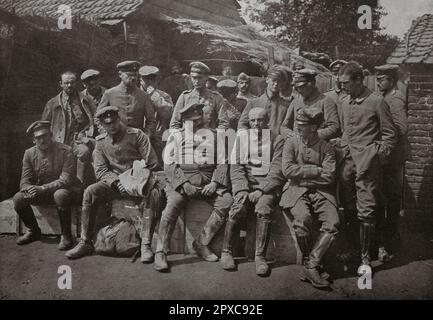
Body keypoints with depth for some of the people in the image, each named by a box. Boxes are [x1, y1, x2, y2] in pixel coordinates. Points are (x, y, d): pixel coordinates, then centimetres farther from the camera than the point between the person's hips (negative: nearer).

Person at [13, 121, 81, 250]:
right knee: (18, 198, -17)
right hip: (41, 195, 5)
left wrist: (42, 188, -32)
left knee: (60, 195, -38)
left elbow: (66, 180, -22)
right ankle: (33, 231, 10)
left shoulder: (65, 151, -15)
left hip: (64, 190, -5)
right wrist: (29, 189, -25)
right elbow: (24, 181, 0)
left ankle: (66, 235, -17)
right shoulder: (29, 154, 1)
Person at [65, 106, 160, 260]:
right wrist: (116, 182, -16)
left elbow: (151, 164, -6)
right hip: (114, 182, 3)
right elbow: (100, 171, 3)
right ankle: (85, 243, -13)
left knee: (153, 194, -35)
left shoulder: (137, 135, -3)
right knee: (90, 191, -22)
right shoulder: (101, 142, 9)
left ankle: (146, 245, -29)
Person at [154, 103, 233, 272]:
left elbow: (222, 163, 11)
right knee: (172, 205, -30)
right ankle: (161, 252, -19)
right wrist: (184, 184, -13)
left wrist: (214, 183, -6)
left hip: (208, 181, 2)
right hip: (182, 180, -2)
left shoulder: (213, 135, 19)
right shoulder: (176, 136, 13)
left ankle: (201, 243, -10)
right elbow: (169, 165, 2)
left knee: (227, 201, -22)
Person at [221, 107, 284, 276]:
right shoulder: (241, 137, 17)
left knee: (263, 210, -30)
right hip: (245, 183, 1)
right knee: (237, 208, -27)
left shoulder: (277, 140, 11)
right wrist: (242, 189, -9)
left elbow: (277, 170, -1)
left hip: (268, 185, -1)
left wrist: (261, 190, -14)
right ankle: (226, 252, -14)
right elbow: (236, 166, 8)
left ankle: (260, 256, -22)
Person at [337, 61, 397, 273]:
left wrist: (377, 157, -8)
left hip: (367, 165, -5)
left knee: (366, 212, -5)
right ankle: (350, 249, 25)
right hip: (347, 162, 6)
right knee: (348, 209, 10)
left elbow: (390, 136, -1)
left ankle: (365, 257, 5)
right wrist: (343, 150, 12)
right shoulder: (345, 104, 14)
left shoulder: (377, 102, -4)